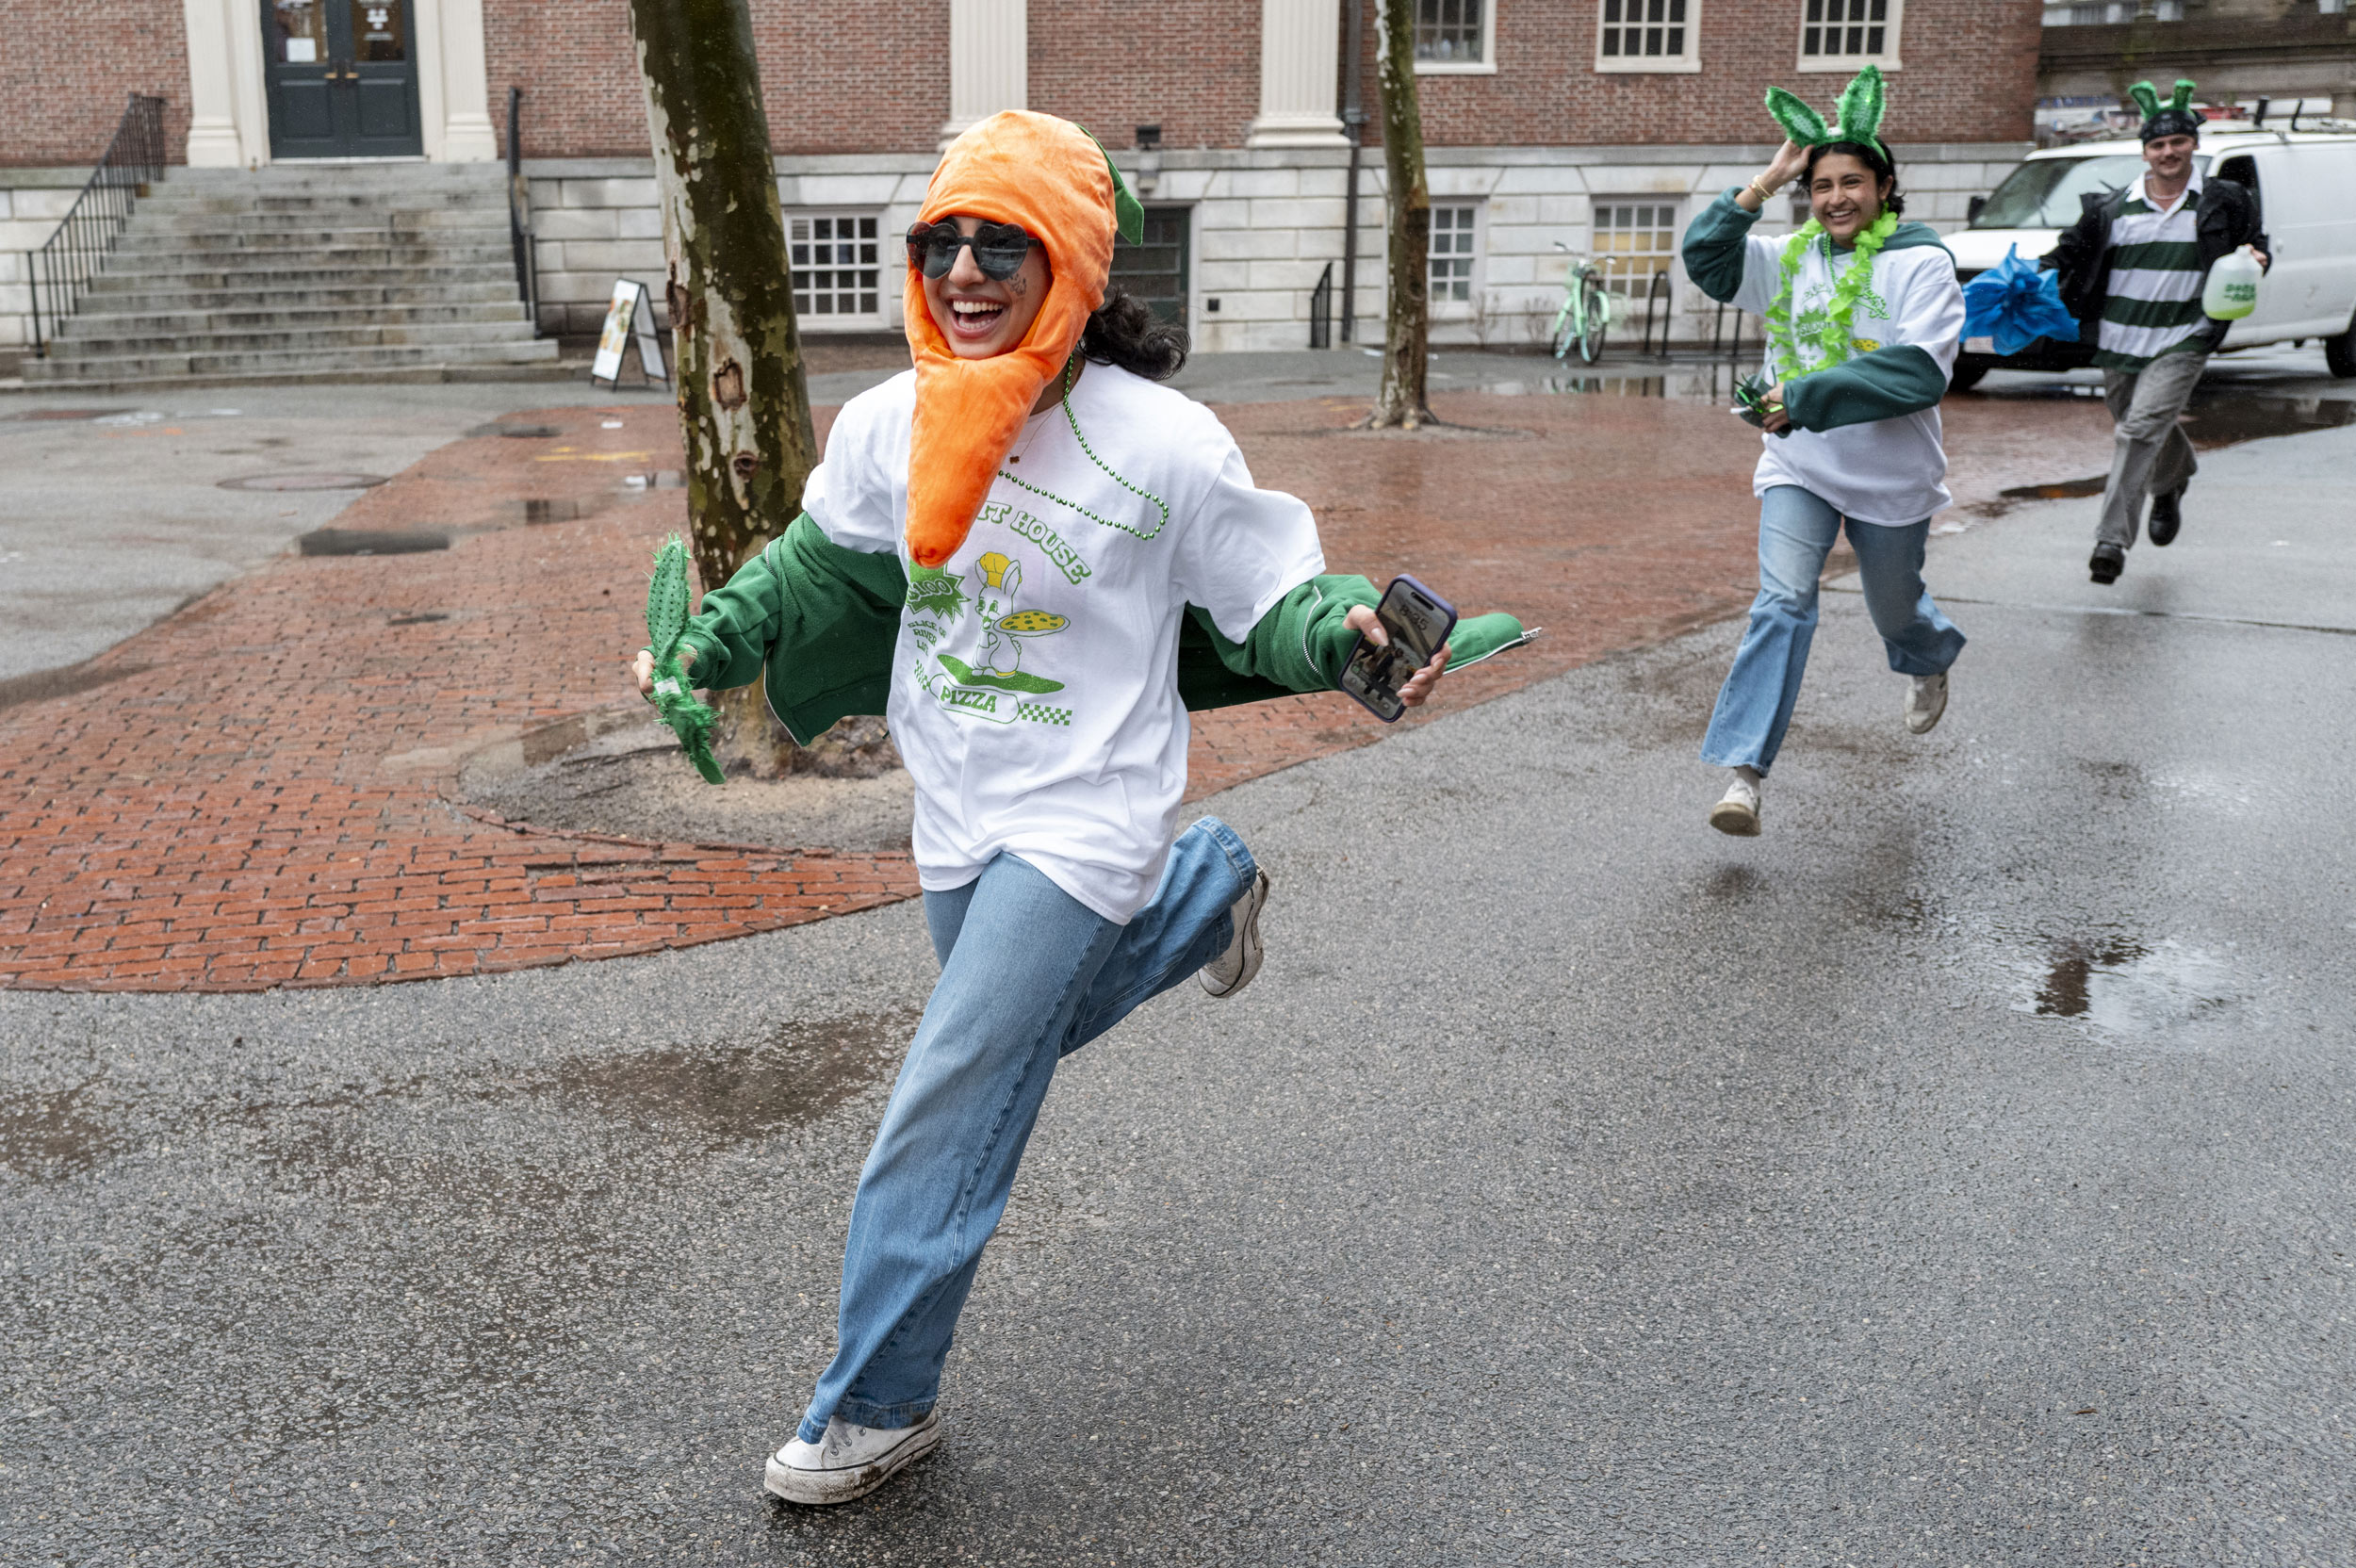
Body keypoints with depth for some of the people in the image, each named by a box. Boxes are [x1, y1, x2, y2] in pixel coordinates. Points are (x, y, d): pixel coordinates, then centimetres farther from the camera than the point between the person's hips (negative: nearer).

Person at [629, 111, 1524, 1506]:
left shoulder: (1165, 446, -20)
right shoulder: (889, 426, -6)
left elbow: (1266, 595, -12)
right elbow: (822, 568, 12)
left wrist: (1349, 631, -33)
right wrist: (711, 643, 3)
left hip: (1081, 821, -6)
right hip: (955, 814, 6)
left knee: (943, 1119, -8)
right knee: (1025, 1027, 29)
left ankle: (878, 1407, 11)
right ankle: (1207, 889, 48)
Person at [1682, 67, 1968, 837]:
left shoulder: (1921, 262, -12)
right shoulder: (1791, 259, 4)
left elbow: (1920, 370, -24)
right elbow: (1706, 259, -4)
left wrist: (1807, 398, -31)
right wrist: (1763, 184, -11)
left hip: (1891, 476, -2)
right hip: (1798, 466, 2)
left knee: (1894, 606, 18)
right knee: (1781, 604, -15)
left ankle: (1930, 664, 57)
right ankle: (1744, 773, -22)